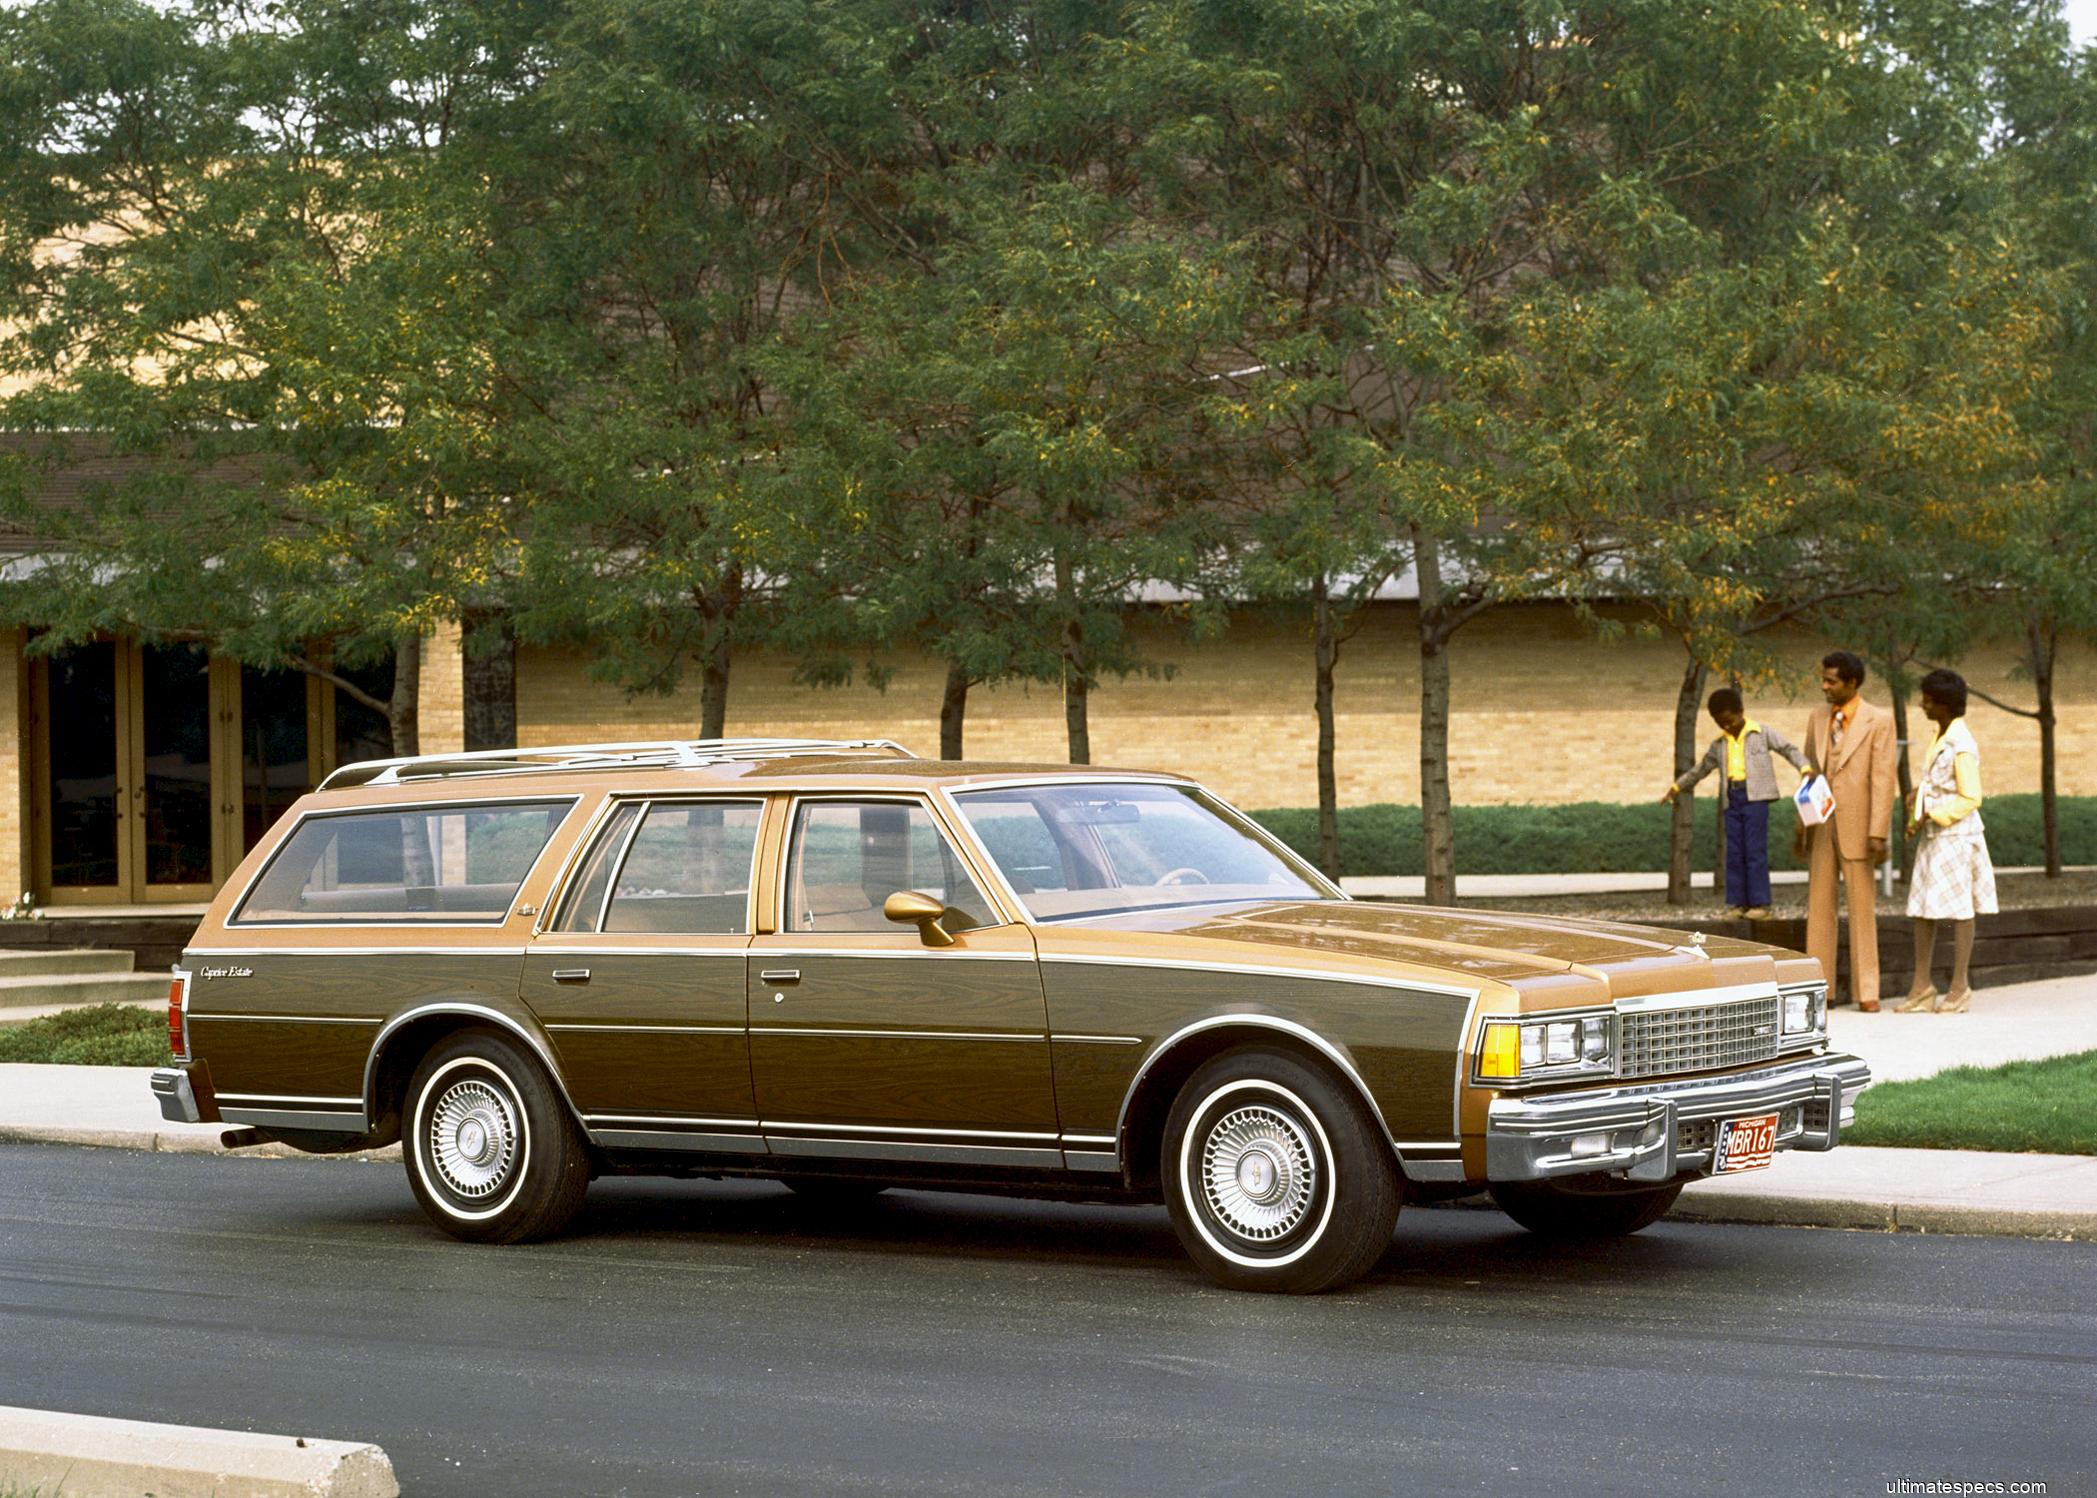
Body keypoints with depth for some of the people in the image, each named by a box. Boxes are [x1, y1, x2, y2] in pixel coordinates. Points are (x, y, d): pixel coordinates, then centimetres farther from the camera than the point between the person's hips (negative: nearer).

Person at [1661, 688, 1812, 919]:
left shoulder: (1762, 734, 5)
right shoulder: (1720, 744, 18)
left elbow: (1789, 749, 1)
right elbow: (1701, 768, 29)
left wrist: (1805, 768, -16)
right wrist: (1677, 787, 32)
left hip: (1755, 796, -5)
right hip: (1731, 798, 5)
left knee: (1755, 850, -8)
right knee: (1734, 852, 2)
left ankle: (1760, 903, -6)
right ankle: (1736, 903, 5)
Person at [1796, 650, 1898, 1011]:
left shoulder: (1879, 721, -5)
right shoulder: (1818, 719, 11)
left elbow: (1883, 779, -10)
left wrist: (1878, 834, -16)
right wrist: (1800, 827, 13)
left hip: (1856, 826, -5)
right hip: (1821, 827, 5)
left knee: (1862, 908, -1)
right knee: (1819, 907, 4)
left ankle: (1866, 991, 3)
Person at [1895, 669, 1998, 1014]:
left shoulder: (1962, 746, -16)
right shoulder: (1940, 737, 11)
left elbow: (1970, 799, -17)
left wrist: (1930, 816, -17)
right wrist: (1918, 795, 7)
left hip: (1955, 835, -9)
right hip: (1932, 835, 9)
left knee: (1958, 909, -1)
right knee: (1921, 908, 7)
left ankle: (1959, 987, 6)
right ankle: (1922, 985, 11)